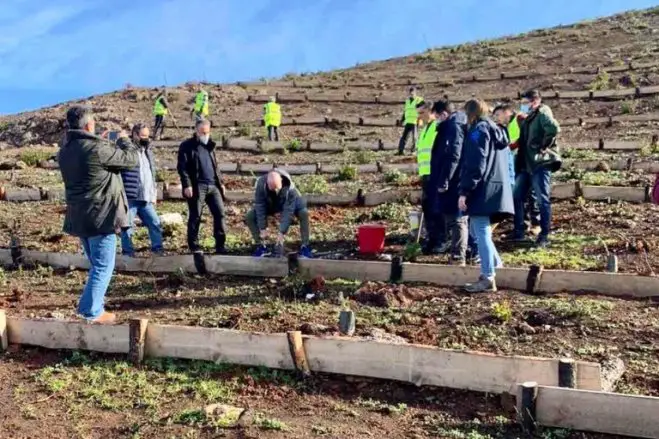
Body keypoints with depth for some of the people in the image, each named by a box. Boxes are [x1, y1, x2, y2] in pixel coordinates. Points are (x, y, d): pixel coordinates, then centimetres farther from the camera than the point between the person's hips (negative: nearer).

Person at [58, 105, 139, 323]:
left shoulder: (65, 151, 8)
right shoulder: (97, 148, -19)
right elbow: (131, 159, -8)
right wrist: (124, 140, 10)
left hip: (79, 217, 9)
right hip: (101, 216, -9)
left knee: (97, 264, 21)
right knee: (103, 266, 0)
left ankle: (92, 304, 29)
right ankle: (92, 311, 1)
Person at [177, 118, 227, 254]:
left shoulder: (210, 145, 19)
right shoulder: (187, 146, -2)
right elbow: (182, 167, -9)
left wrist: (220, 182, 19)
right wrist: (187, 185, -17)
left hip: (213, 186, 6)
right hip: (197, 187, -6)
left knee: (220, 213, 1)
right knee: (195, 217, 0)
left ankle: (220, 245, 9)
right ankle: (194, 247, 10)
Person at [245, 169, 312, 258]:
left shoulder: (289, 187, -38)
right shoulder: (260, 184, -33)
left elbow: (288, 211, -36)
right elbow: (260, 207, -26)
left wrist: (282, 232, -38)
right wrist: (263, 228, -27)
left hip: (289, 204, -2)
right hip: (269, 205, 2)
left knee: (304, 214, -32)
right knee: (249, 217, -19)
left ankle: (305, 246, -19)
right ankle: (260, 246, -3)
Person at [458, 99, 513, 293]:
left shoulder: (478, 131, -9)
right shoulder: (496, 130, 19)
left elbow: (474, 166, -18)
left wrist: (464, 191, -18)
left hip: (482, 191, -9)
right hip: (497, 189, 9)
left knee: (481, 233, -7)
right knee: (478, 230, 20)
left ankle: (488, 279, -7)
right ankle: (494, 264, 22)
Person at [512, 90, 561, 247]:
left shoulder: (542, 114, -9)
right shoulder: (528, 118, 17)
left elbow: (554, 128, -29)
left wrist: (543, 146, -20)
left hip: (540, 164, -9)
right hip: (525, 164, 9)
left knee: (542, 200, -3)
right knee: (517, 197, 10)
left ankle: (544, 235, 4)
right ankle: (519, 231, 20)